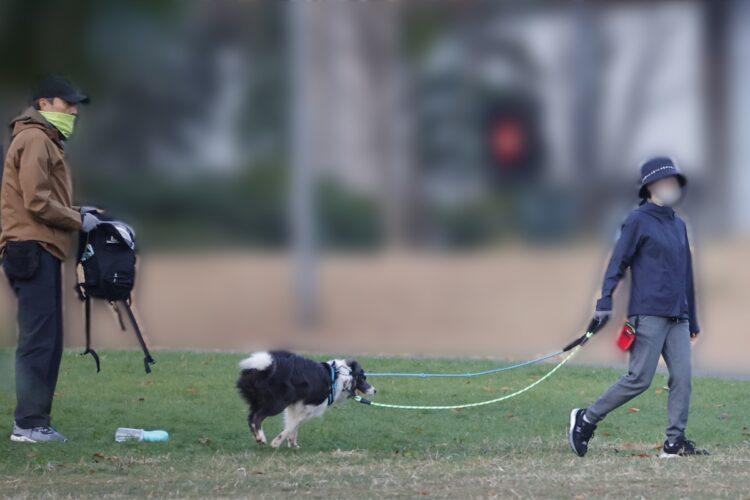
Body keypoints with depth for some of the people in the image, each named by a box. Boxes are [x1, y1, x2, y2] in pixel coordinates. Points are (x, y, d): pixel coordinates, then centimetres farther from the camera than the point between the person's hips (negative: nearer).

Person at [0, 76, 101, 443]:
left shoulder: (47, 142, 25)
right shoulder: (35, 140, -8)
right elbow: (36, 202, -16)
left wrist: (77, 217, 8)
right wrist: (78, 220, -8)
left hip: (42, 251, 11)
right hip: (33, 248, -11)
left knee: (47, 341, 11)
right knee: (38, 340, -11)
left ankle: (36, 422, 13)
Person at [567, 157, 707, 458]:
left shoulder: (678, 224, 20)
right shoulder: (638, 221, -1)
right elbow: (617, 263, -7)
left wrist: (692, 320, 24)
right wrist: (605, 303, -19)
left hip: (677, 317, 7)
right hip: (649, 313, -7)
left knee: (682, 378, -4)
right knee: (640, 379, -10)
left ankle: (675, 442, -3)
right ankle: (587, 419, 3)